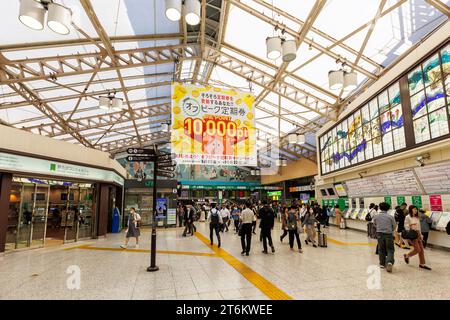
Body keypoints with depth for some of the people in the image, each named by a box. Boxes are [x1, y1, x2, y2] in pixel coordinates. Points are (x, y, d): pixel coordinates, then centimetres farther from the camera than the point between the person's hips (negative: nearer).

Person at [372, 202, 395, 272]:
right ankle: (389, 262, -16)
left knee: (381, 249, 14)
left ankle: (382, 263, 21)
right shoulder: (390, 216, -9)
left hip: (379, 234, 2)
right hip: (388, 234, -2)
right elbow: (394, 226, 0)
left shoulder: (376, 216, -3)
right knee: (390, 249, 6)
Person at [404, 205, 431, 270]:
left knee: (421, 249, 6)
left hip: (418, 234, 7)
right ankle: (407, 256, 16)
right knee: (417, 249, -6)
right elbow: (406, 227, -11)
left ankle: (422, 264, 15)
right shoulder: (408, 217, -9)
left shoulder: (417, 217, 13)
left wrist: (420, 234, 13)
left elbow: (419, 227, 17)